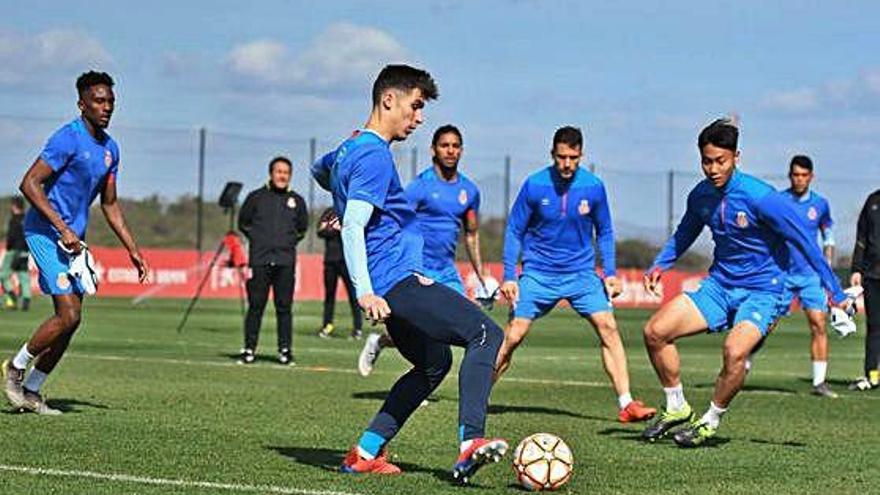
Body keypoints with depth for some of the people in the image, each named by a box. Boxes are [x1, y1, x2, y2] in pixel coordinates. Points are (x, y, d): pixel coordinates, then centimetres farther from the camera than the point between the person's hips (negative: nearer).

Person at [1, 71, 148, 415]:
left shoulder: (110, 148, 11)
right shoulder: (68, 139, -15)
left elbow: (109, 204, 20)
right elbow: (29, 184, -20)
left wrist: (132, 250, 16)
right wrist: (63, 228, -23)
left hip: (73, 238, 8)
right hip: (46, 232, -8)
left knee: (70, 318, 4)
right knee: (69, 315, -16)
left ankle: (30, 391, 14)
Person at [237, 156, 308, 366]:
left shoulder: (296, 201, 11)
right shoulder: (256, 197, 7)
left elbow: (302, 228, 23)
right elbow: (243, 223, 15)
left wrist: (289, 242, 11)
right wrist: (257, 240, 7)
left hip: (286, 262, 1)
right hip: (259, 261, -1)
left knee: (284, 307, 0)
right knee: (256, 306, -1)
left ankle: (285, 350, 5)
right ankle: (249, 350, 4)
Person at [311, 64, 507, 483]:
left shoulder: (347, 149, 18)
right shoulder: (375, 155, -13)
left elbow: (318, 170, 42)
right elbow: (353, 227, -22)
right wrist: (365, 292, -27)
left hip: (388, 286, 11)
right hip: (397, 282, -11)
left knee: (434, 362, 22)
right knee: (486, 334, -19)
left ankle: (365, 453, 19)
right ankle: (470, 442, -32)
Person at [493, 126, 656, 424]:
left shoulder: (593, 187, -5)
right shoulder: (534, 186, -9)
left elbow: (604, 232, 9)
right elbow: (514, 231, 0)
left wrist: (610, 273, 1)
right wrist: (508, 276, -5)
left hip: (581, 272, 1)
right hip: (538, 273, -1)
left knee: (608, 327, -14)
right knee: (512, 337, -6)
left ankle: (626, 404, -13)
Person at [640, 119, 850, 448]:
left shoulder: (760, 198, -21)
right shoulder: (700, 195, -1)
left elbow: (805, 242, -15)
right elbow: (684, 234, 21)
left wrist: (836, 294, -14)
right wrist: (660, 266, 6)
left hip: (762, 291, -6)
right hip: (720, 284, 6)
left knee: (735, 352, -32)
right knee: (655, 332, -7)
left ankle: (711, 422, -7)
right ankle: (677, 409, 11)